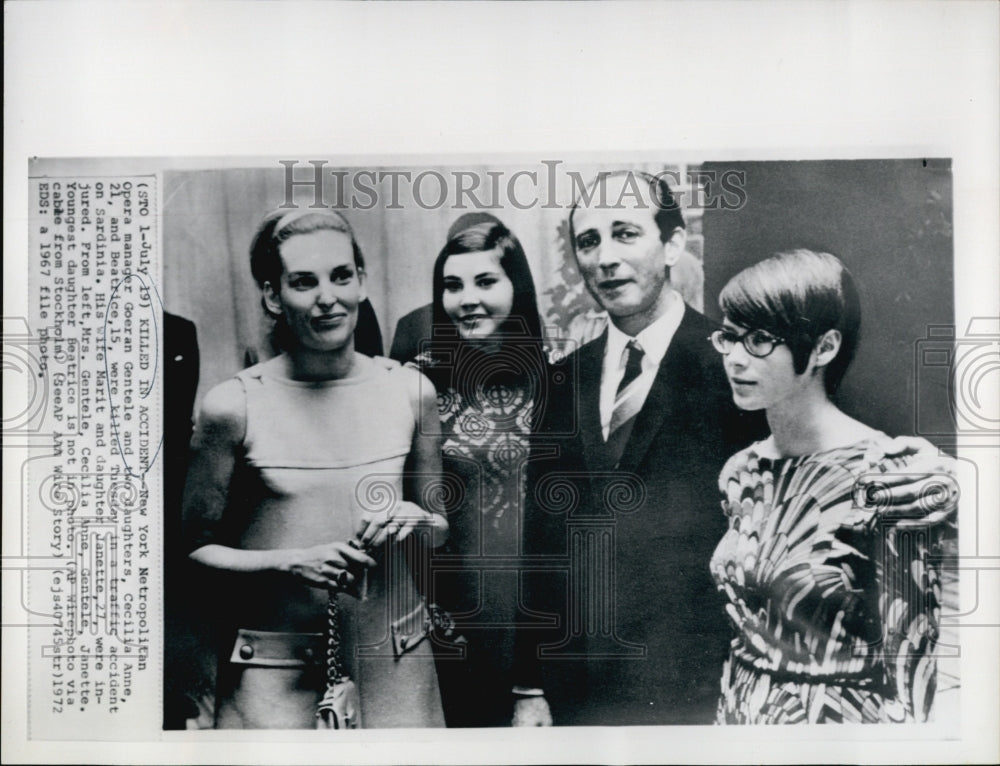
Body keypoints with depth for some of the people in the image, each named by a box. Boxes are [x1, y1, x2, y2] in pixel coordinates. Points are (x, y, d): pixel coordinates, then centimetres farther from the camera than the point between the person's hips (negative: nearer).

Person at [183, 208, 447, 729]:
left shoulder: (411, 393, 1)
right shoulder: (234, 406, -8)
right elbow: (197, 548, -2)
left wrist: (416, 521, -9)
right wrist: (288, 563, -17)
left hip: (396, 663, 3)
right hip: (271, 669, -2)